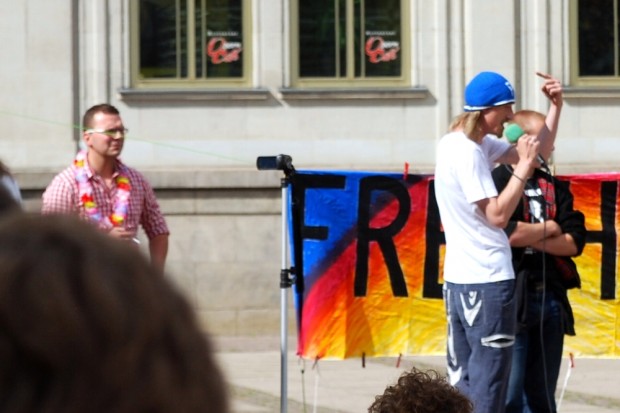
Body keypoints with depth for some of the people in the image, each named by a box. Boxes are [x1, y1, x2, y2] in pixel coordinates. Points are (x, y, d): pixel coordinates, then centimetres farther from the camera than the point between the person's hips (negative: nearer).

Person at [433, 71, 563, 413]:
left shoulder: (479, 144, 11)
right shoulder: (466, 153, -17)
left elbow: (539, 153, 15)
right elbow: (498, 215, -20)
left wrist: (555, 107, 6)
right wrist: (523, 169, -16)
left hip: (458, 279, 10)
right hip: (487, 281, -10)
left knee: (462, 380, 12)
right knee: (488, 384, -6)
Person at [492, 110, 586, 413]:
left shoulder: (554, 187, 14)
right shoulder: (498, 180, -4)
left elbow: (575, 242, 5)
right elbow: (503, 232, -19)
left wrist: (531, 238, -10)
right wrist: (547, 229, -3)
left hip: (550, 297, 6)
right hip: (512, 297, -6)